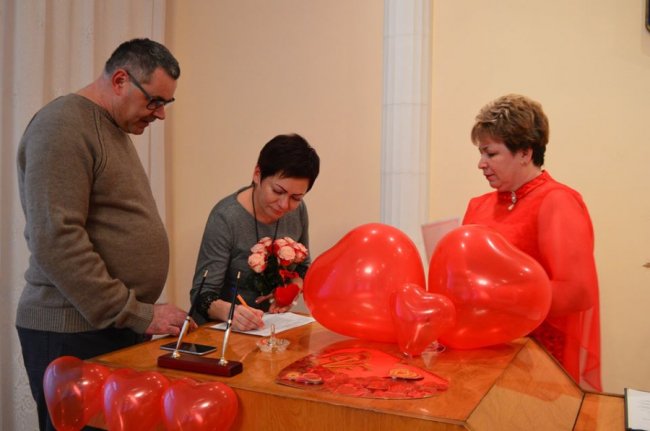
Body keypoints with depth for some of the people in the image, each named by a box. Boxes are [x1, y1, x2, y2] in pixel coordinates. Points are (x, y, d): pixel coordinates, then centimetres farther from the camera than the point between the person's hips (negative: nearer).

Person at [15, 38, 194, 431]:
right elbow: (55, 243, -21)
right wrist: (139, 314, -17)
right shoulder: (63, 126, -12)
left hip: (118, 325, 8)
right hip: (73, 333, -8)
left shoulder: (114, 129, 16)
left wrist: (139, 313, 11)